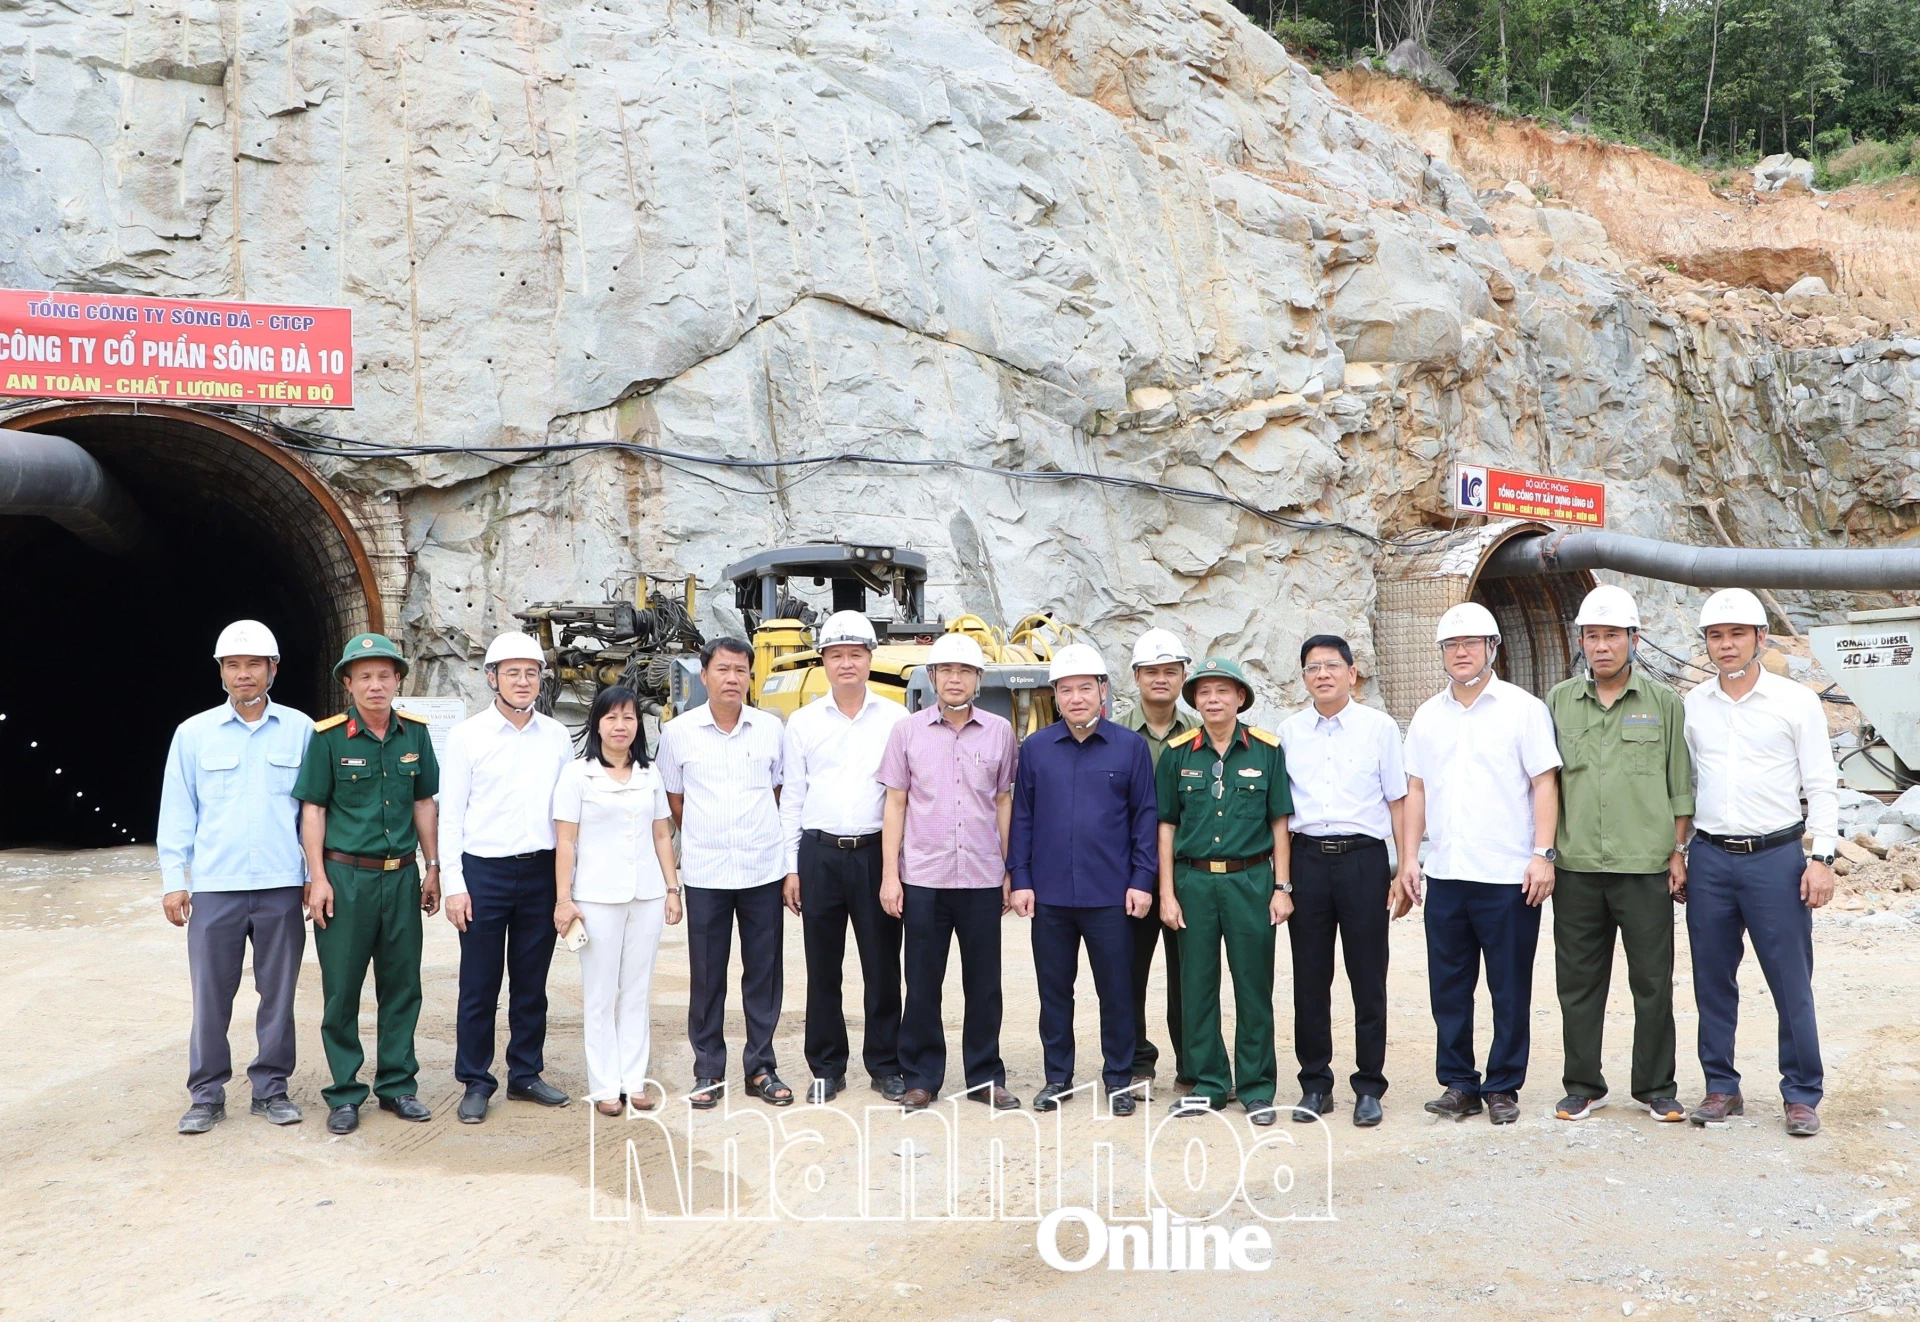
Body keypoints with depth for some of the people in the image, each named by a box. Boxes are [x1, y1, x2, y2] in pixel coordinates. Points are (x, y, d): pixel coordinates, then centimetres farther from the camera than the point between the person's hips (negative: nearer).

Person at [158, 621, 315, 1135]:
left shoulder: (300, 730, 3)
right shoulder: (194, 733, 5)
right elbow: (177, 813, 6)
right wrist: (173, 880, 1)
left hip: (281, 885, 0)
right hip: (214, 886, 0)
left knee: (278, 993, 8)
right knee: (210, 995, 4)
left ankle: (271, 1088, 20)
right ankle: (206, 1095, 16)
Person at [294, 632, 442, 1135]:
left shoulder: (414, 733, 5)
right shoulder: (328, 737, -6)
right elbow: (313, 809, -4)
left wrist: (432, 868, 10)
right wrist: (318, 878, -8)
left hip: (402, 876, 3)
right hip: (346, 876, -3)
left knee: (402, 985, 9)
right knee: (342, 989, 4)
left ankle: (397, 1084, 21)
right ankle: (345, 1094, 16)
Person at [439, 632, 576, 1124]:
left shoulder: (557, 736, 7)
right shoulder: (467, 735, -1)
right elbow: (450, 813, -1)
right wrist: (453, 884, -7)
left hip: (541, 870, 3)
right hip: (484, 871, -3)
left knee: (532, 982, 11)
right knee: (479, 986, 3)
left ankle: (526, 1073, 24)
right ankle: (476, 1082, 15)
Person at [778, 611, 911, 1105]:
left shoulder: (895, 719, 3)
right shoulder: (803, 722, 7)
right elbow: (791, 798, 8)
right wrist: (791, 866, 4)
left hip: (876, 852, -1)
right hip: (820, 854, 1)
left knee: (882, 965, 5)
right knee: (822, 967, 7)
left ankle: (885, 1064, 18)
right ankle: (826, 1067, 19)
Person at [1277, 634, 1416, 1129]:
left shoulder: (1379, 727, 2)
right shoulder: (1289, 732, 9)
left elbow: (1399, 802, 3)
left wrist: (1406, 870, -2)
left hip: (1363, 858, -2)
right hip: (1306, 858, 2)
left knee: (1368, 977, 4)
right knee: (1310, 977, 8)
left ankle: (1369, 1086, 17)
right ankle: (1315, 1083, 21)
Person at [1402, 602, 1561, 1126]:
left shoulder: (1523, 708, 0)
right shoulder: (1428, 715, 13)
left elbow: (1544, 784, -3)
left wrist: (1543, 854, -11)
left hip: (1509, 876, -4)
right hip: (1444, 875, 4)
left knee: (1510, 990, 4)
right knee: (1448, 989, 8)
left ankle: (1503, 1088, 16)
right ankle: (1458, 1084, 19)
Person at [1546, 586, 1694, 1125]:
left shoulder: (1663, 702, 4)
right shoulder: (1559, 701, 7)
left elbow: (1681, 786, 6)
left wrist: (1678, 851, 1)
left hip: (1646, 865, -1)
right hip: (1576, 867, 2)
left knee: (1653, 982, 5)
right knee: (1578, 982, 8)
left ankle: (1657, 1088, 19)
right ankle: (1583, 1085, 20)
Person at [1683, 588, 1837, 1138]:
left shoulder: (1797, 702, -1)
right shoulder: (1691, 706, 7)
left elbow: (1821, 785, -1)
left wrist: (1822, 857, -9)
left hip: (1775, 857, -3)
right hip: (1709, 859, 3)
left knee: (1792, 983, 0)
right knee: (1712, 980, 8)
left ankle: (1802, 1094, 13)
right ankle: (1722, 1087, 19)